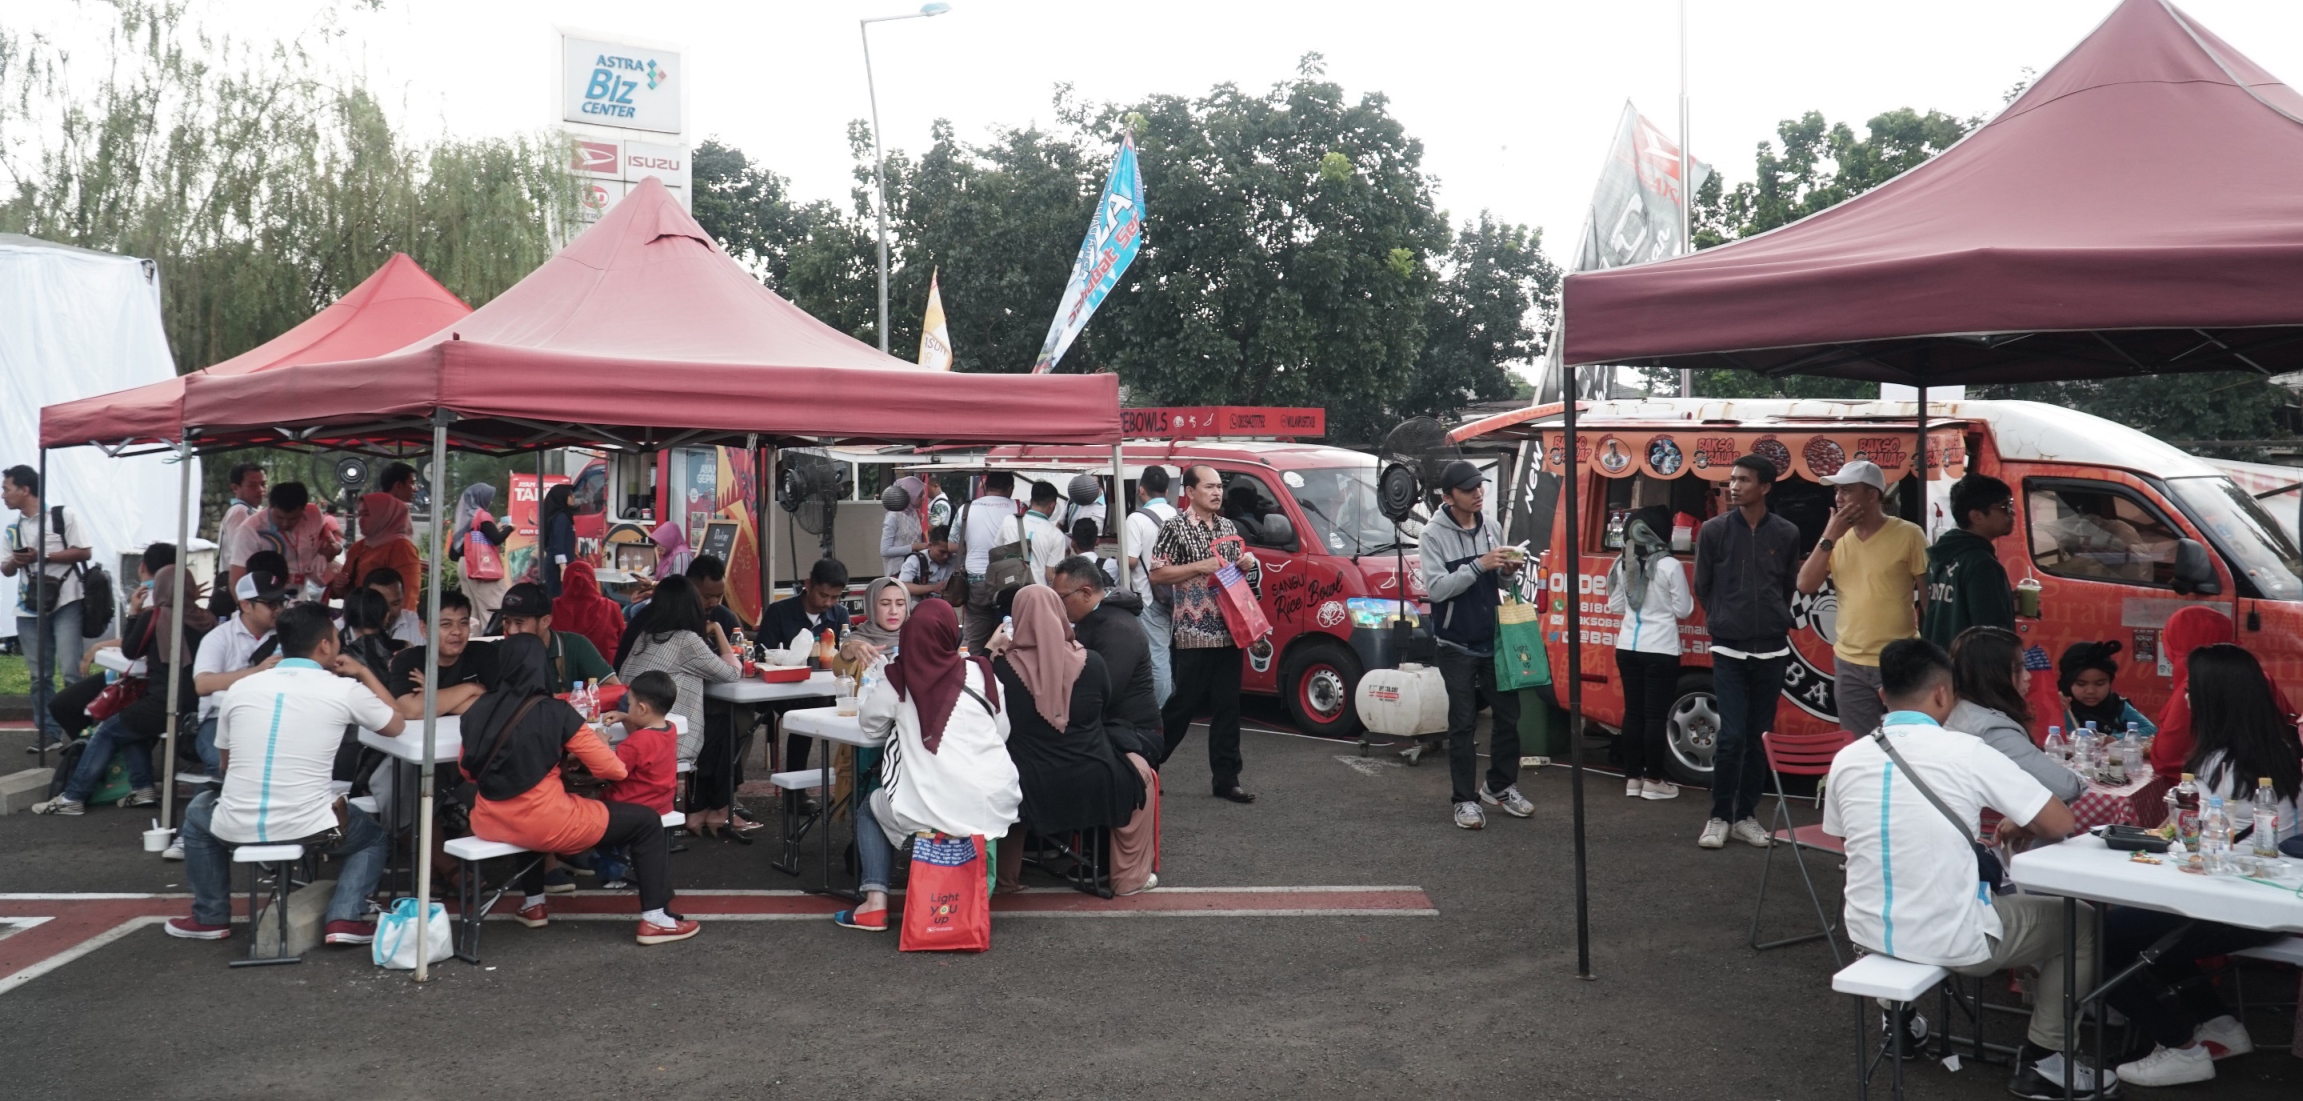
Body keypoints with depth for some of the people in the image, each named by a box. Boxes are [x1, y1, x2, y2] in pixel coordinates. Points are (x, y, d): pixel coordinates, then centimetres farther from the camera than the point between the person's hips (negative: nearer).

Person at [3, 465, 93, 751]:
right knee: (40, 675, 6)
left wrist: (42, 556, -13)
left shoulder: (63, 515, -3)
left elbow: (84, 552, -7)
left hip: (65, 603, -6)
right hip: (29, 609, 6)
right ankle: (48, 731, 11)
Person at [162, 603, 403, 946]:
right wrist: (364, 672, 24)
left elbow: (225, 763, 20)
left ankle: (210, 917, 34)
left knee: (198, 811, 37)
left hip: (236, 828, 3)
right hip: (309, 829, -2)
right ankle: (345, 918, 8)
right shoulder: (345, 689, -4)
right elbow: (397, 725, 15)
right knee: (374, 836, 29)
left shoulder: (239, 688, 6)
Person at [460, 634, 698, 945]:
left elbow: (467, 771, 16)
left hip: (489, 824, 6)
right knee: (646, 821, 8)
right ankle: (654, 919, 6)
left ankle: (533, 904, 44)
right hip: (542, 825, -6)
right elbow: (611, 769, -6)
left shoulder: (478, 711, 3)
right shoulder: (555, 713, -10)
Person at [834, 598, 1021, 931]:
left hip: (931, 811, -2)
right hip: (994, 804, 2)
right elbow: (1003, 732, 10)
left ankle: (875, 903, 13)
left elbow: (869, 721, 13)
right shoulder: (979, 673, 2)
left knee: (869, 811, 27)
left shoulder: (897, 678, -3)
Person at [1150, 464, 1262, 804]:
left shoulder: (1229, 528, 14)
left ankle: (1226, 778, 11)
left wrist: (1248, 564, 2)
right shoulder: (1176, 527, -5)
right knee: (1184, 705, -1)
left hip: (1228, 632, 6)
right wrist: (1201, 566, -16)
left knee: (1227, 707, 6)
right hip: (1192, 635, -6)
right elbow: (1157, 574, -10)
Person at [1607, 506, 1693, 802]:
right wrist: (1675, 599, 13)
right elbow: (1683, 610, -5)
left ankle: (1632, 777, 15)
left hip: (1628, 646, 5)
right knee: (1656, 714, 1)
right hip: (1660, 649, -5)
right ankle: (1653, 780, 6)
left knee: (1633, 711, 11)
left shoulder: (1622, 565, 2)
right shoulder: (1670, 566, -13)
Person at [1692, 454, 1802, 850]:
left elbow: (1790, 587, 13)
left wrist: (1774, 622, 11)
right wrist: (1723, 622, 9)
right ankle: (1719, 817, 7)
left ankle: (1746, 816, 18)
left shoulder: (1786, 533, 1)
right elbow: (1702, 586, 7)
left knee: (1760, 737, 7)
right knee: (1732, 736, -7)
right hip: (1728, 650, -2)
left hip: (1772, 650, 2)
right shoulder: (1713, 530, -3)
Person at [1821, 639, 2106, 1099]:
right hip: (1949, 940, -5)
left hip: (1868, 932, 5)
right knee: (2080, 922, 19)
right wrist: (2016, 825, 13)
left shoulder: (1846, 760, -3)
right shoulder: (1965, 751, -15)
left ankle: (1900, 1019, 40)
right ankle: (2042, 1062, 19)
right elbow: (2060, 824, -11)